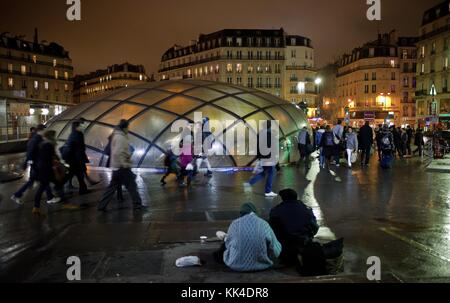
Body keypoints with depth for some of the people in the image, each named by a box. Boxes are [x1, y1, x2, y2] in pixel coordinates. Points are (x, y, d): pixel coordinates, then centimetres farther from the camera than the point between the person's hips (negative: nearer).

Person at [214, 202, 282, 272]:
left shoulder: (235, 223, -7)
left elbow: (227, 244, 7)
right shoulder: (264, 224, -7)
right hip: (261, 266, 0)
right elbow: (276, 251, -4)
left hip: (237, 266, 0)